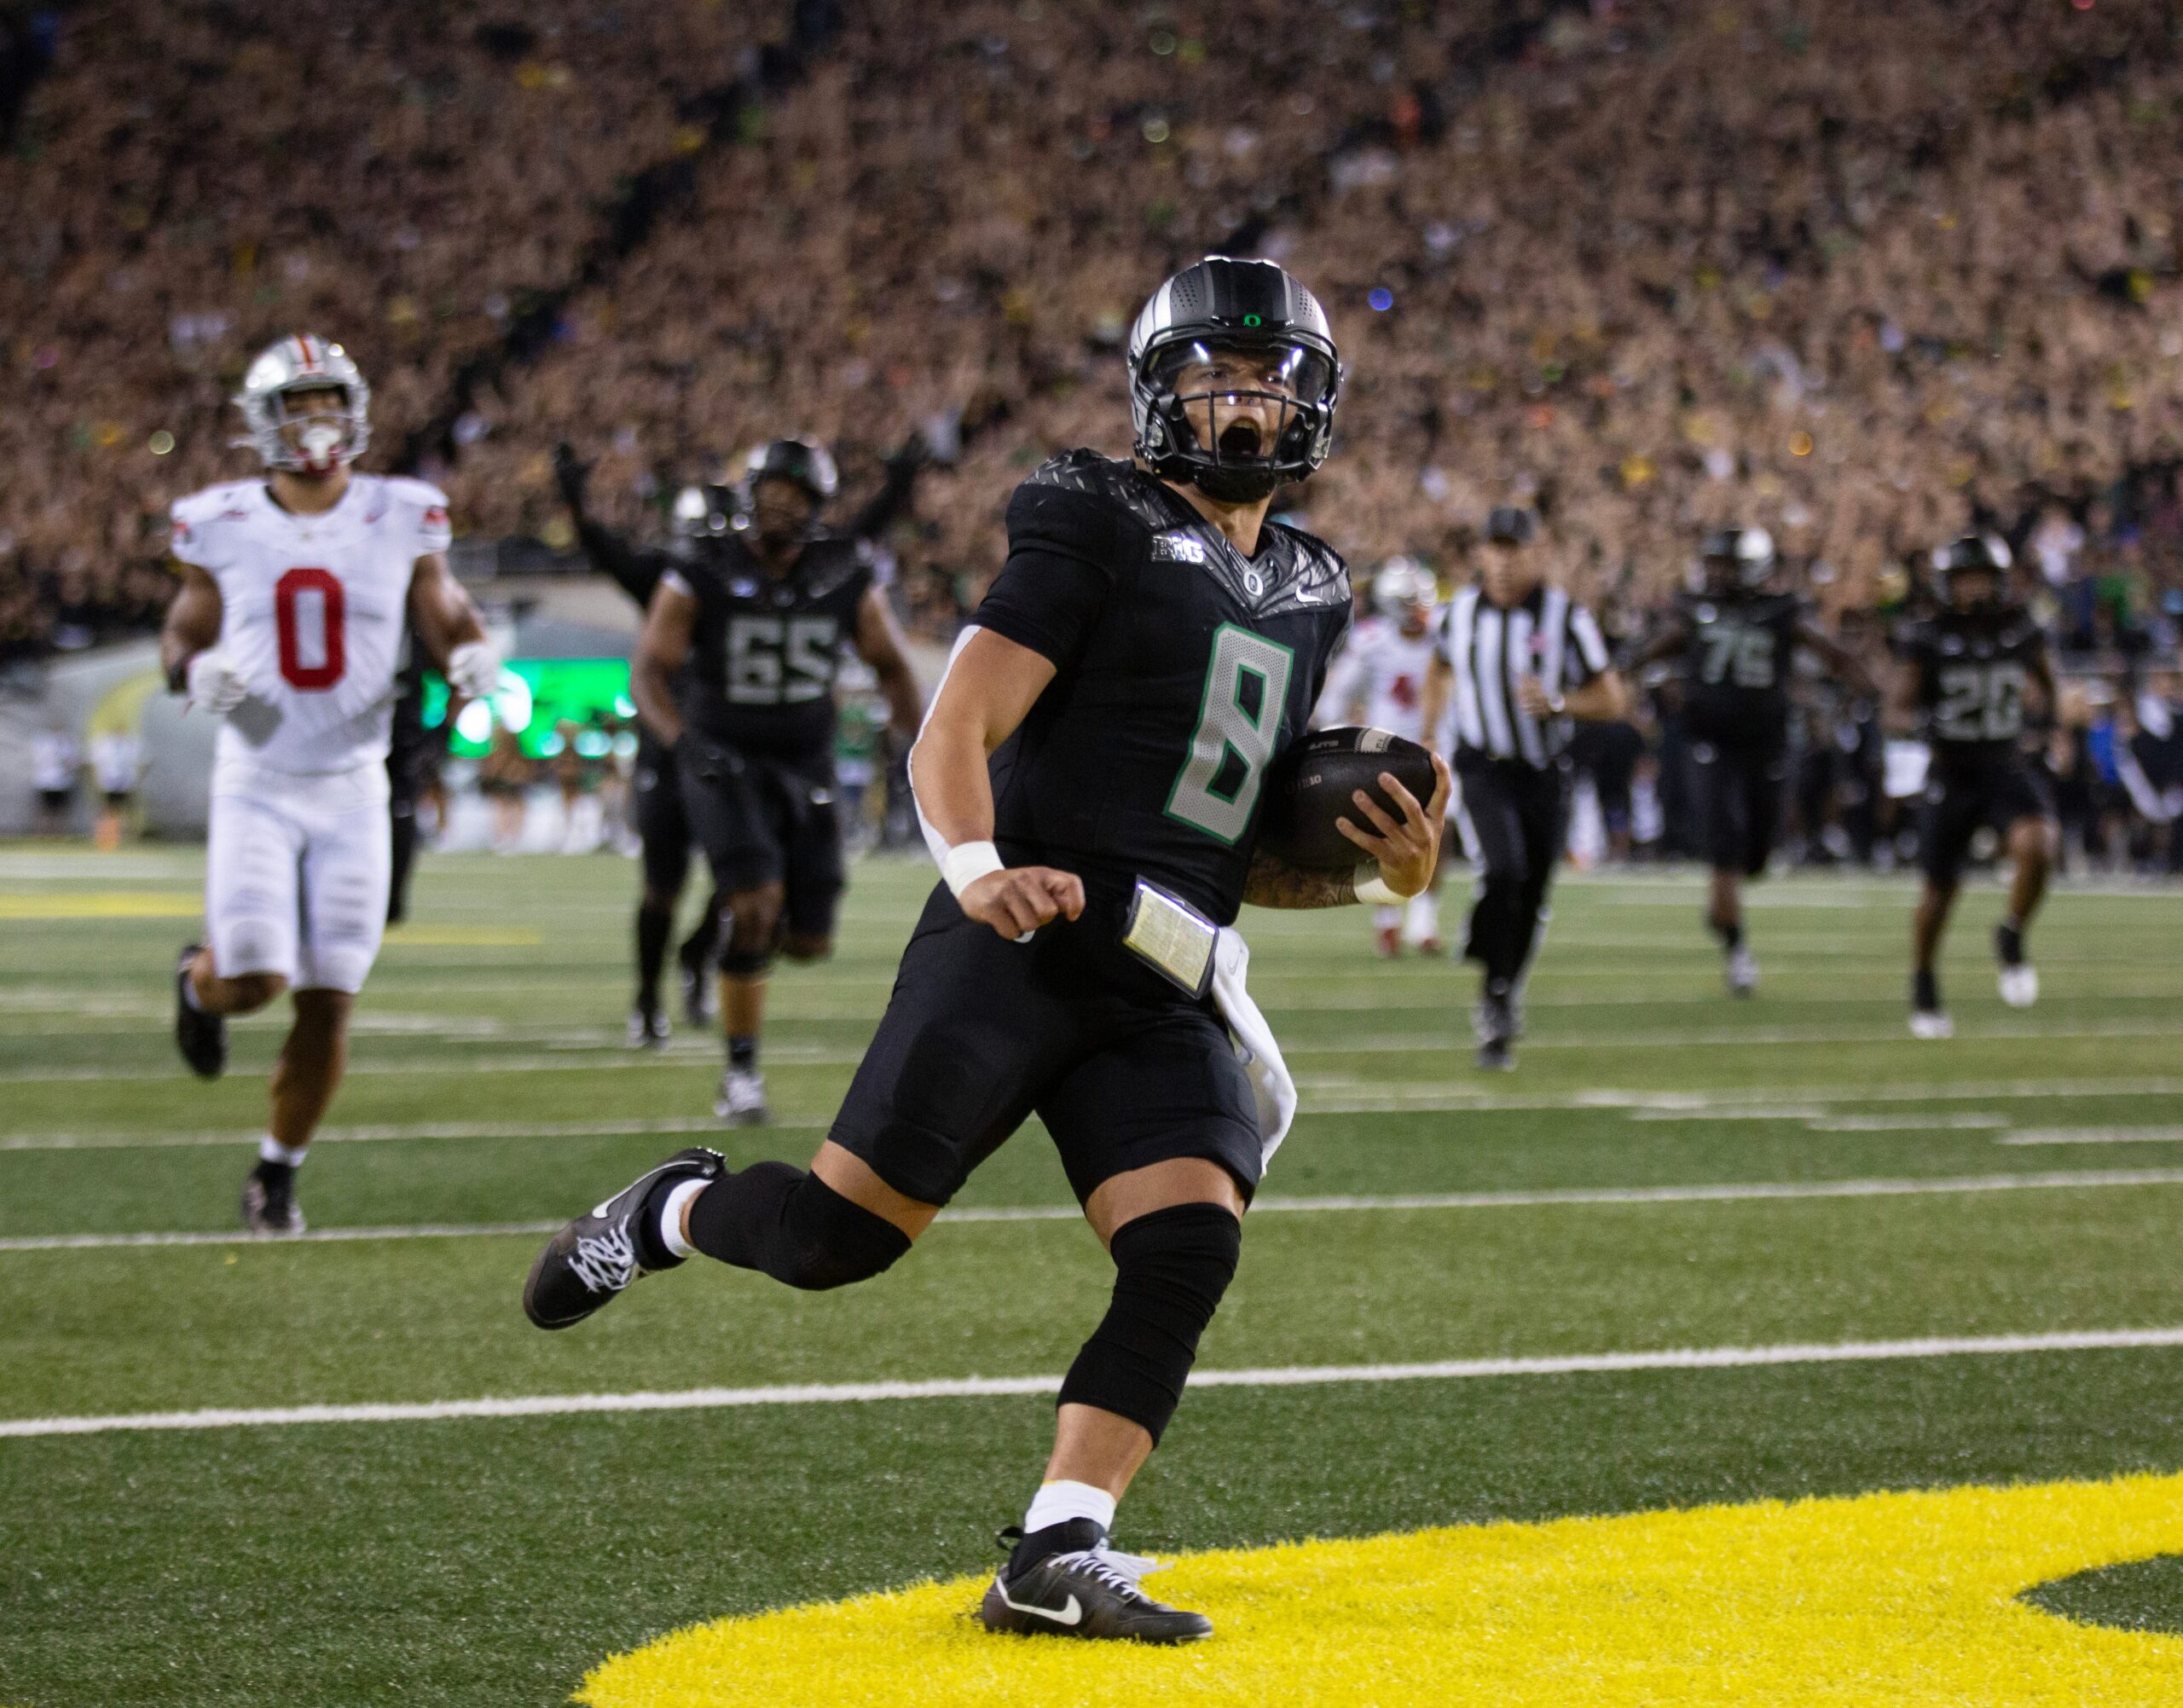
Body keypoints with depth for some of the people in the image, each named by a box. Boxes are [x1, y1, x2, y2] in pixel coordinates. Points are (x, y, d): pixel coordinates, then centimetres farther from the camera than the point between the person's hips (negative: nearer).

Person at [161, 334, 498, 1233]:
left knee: (328, 1002, 0)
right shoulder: (223, 526, -3)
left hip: (353, 787, 1)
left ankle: (278, 1172, 19)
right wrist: (194, 669, -16)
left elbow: (447, 622, 4)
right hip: (257, 784, -1)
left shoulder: (402, 520, -2)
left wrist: (473, 657, -20)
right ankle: (199, 980, 23)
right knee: (256, 978, -15)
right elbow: (183, 633, 7)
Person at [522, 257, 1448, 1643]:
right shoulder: (1098, 529, -1)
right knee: (839, 1233, -8)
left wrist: (1376, 870, 8)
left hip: (1170, 988, 6)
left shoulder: (1310, 598, 21)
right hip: (1022, 945, -6)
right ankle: (669, 1215, 24)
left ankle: (1056, 1558, -14)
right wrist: (978, 866, -28)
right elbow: (954, 736, -9)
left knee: (1188, 1255, -15)